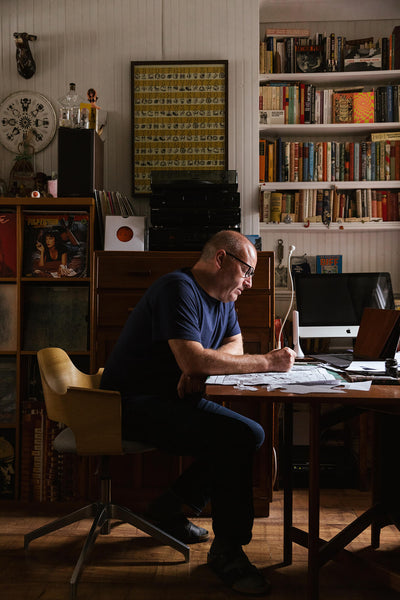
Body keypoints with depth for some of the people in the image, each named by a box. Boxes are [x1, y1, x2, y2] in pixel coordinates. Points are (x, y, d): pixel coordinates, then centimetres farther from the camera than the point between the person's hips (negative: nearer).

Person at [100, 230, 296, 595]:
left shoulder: (222, 298, 12)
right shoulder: (179, 289, -19)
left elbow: (235, 345, 10)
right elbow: (191, 360, -29)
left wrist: (201, 366, -13)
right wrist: (267, 362, -24)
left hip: (174, 399, 10)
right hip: (137, 404, -10)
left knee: (252, 434, -1)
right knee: (237, 436, -23)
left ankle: (170, 509, 9)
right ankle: (227, 549, -10)